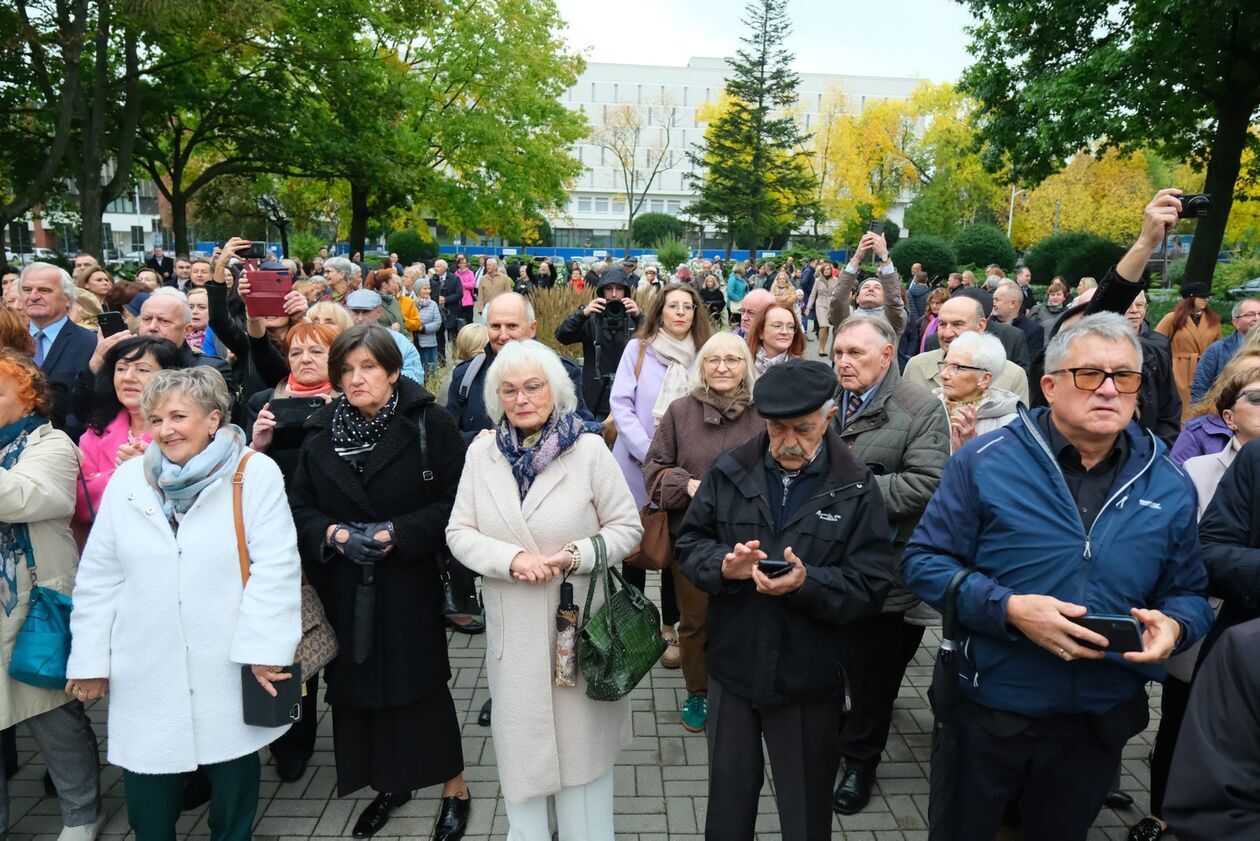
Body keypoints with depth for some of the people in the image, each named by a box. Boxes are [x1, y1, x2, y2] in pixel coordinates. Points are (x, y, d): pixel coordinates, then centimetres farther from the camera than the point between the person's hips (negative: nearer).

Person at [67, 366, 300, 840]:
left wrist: (264, 649, -16)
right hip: (146, 674, 3)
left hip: (230, 669, -3)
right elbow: (98, 578, 8)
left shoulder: (255, 473, -7)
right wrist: (89, 658, 6)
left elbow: (275, 567, -11)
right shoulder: (128, 479, 5)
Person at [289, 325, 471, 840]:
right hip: (344, 586, 4)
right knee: (357, 685, 11)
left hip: (409, 583, -3)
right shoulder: (320, 431, 3)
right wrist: (333, 534, -13)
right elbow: (300, 507, 6)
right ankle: (390, 783, 34)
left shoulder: (429, 423, -9)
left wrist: (398, 533, -19)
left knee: (422, 684, 5)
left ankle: (455, 788, 26)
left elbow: (454, 502, -10)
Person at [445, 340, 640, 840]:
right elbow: (459, 532, 0)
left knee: (583, 737, 13)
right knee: (520, 740, 16)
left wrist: (577, 555, -21)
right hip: (513, 626, 3)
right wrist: (512, 559, -18)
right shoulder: (481, 453, 0)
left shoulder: (589, 449, -9)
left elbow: (627, 527, -5)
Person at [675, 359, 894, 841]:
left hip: (809, 680, -2)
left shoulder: (856, 489, -8)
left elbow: (871, 586, -11)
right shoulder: (729, 471, -2)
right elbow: (689, 544, 1)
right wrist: (724, 565, -20)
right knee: (728, 799, 21)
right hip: (732, 670, 2)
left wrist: (807, 582, -28)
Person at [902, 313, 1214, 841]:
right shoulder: (985, 462, -12)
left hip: (1102, 719, 3)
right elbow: (923, 561, -11)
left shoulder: (1169, 486, 0)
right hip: (989, 709, -2)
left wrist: (1173, 625, -16)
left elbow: (1189, 593, 8)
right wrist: (1008, 608, -25)